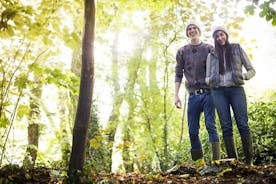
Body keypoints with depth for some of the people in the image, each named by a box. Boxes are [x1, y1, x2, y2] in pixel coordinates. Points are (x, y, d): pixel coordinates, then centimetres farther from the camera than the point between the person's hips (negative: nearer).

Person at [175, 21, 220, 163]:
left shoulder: (209, 49, 9)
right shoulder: (182, 52, 13)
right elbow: (178, 74, 11)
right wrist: (176, 95, 3)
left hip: (208, 93, -2)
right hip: (193, 95, 2)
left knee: (210, 125, -12)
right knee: (192, 131, 0)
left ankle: (216, 160, -11)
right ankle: (198, 162, 7)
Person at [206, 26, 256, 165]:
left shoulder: (237, 49, 12)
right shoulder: (211, 55, 16)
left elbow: (251, 70, 12)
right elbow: (207, 77, 17)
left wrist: (242, 76, -9)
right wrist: (210, 80, -7)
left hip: (236, 89, -2)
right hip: (218, 92, 2)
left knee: (242, 124, -10)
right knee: (226, 126, -3)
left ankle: (249, 160, -8)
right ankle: (233, 161, -2)